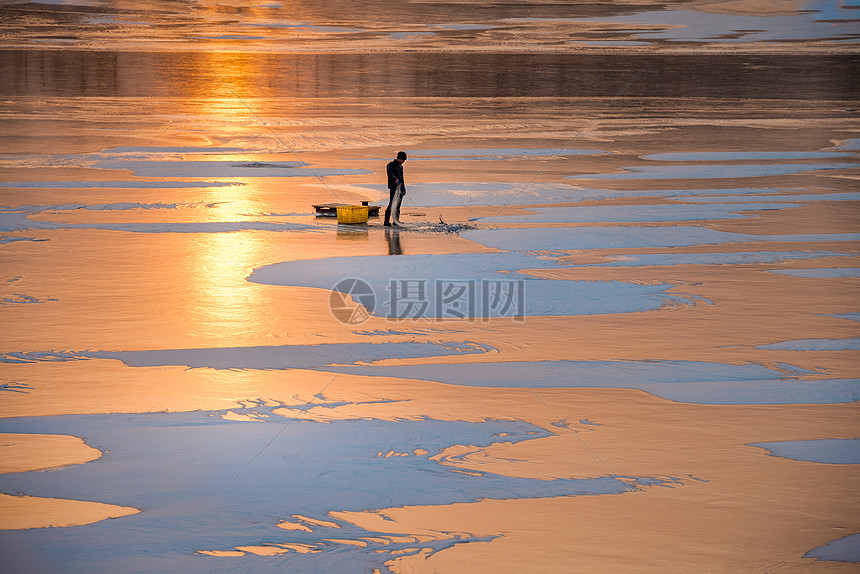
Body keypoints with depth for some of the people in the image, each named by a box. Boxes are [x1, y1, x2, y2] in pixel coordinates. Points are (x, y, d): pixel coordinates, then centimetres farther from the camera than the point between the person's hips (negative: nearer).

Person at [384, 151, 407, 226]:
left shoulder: (400, 166, 20)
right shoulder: (391, 165, -7)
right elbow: (390, 174, -25)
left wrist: (404, 188, 26)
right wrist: (396, 180, -42)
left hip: (400, 188, 8)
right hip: (393, 187, -8)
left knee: (398, 205, 7)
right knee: (392, 204, -14)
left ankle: (396, 221, 12)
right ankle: (386, 221, -14)